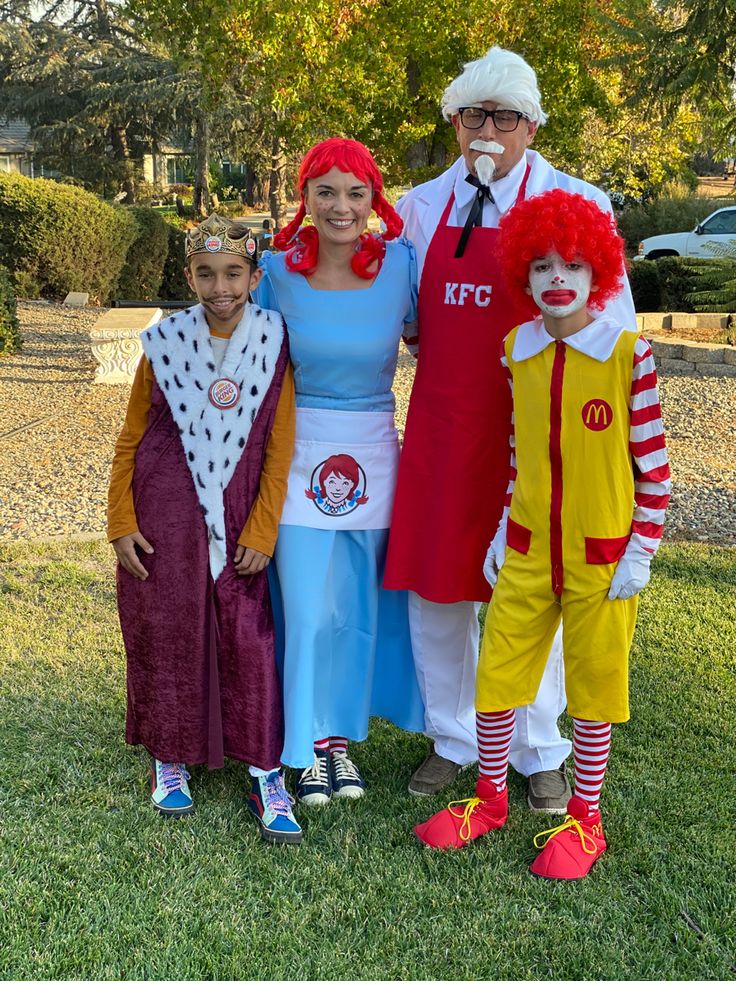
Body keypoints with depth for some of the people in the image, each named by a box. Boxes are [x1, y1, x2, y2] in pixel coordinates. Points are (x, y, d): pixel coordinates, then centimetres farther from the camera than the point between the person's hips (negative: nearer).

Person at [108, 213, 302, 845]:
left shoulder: (273, 343, -4)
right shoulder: (165, 343, -2)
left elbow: (279, 449, -2)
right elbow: (130, 441, 4)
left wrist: (261, 533, -4)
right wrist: (121, 524, 0)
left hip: (238, 520, 0)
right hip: (165, 518, 1)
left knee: (249, 639, -1)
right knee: (167, 634, 9)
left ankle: (267, 775, 11)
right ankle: (170, 758, 28)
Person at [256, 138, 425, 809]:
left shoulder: (400, 262, -6)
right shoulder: (279, 269, -5)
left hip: (373, 450, 1)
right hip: (298, 447, -1)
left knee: (358, 606, 10)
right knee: (309, 607, 1)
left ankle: (342, 737, 29)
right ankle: (312, 745, 20)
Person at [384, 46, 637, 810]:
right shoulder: (421, 207, 8)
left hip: (527, 431, -3)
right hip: (438, 427, 4)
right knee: (434, 586, 10)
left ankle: (539, 754, 28)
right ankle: (452, 740, 31)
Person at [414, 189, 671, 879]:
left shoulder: (628, 353, -11)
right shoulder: (515, 351, 1)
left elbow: (653, 461, -7)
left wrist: (642, 551, -9)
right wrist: (501, 534, 11)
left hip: (601, 556, -3)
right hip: (526, 551, 4)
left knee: (593, 687, 10)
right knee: (496, 672, 10)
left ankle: (584, 821, 28)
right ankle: (490, 799, 31)